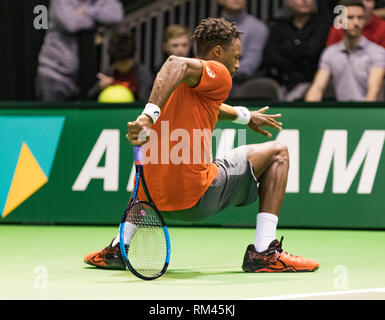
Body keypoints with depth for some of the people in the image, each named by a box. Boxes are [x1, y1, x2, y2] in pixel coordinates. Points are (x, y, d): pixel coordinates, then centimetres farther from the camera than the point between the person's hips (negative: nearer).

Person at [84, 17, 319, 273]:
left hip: (155, 196, 8)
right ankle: (263, 252, 0)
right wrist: (150, 115, -35)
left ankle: (116, 249, 26)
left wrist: (244, 116, 59)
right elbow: (177, 64, -26)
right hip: (197, 198, -8)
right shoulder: (219, 74, -4)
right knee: (277, 153, 9)